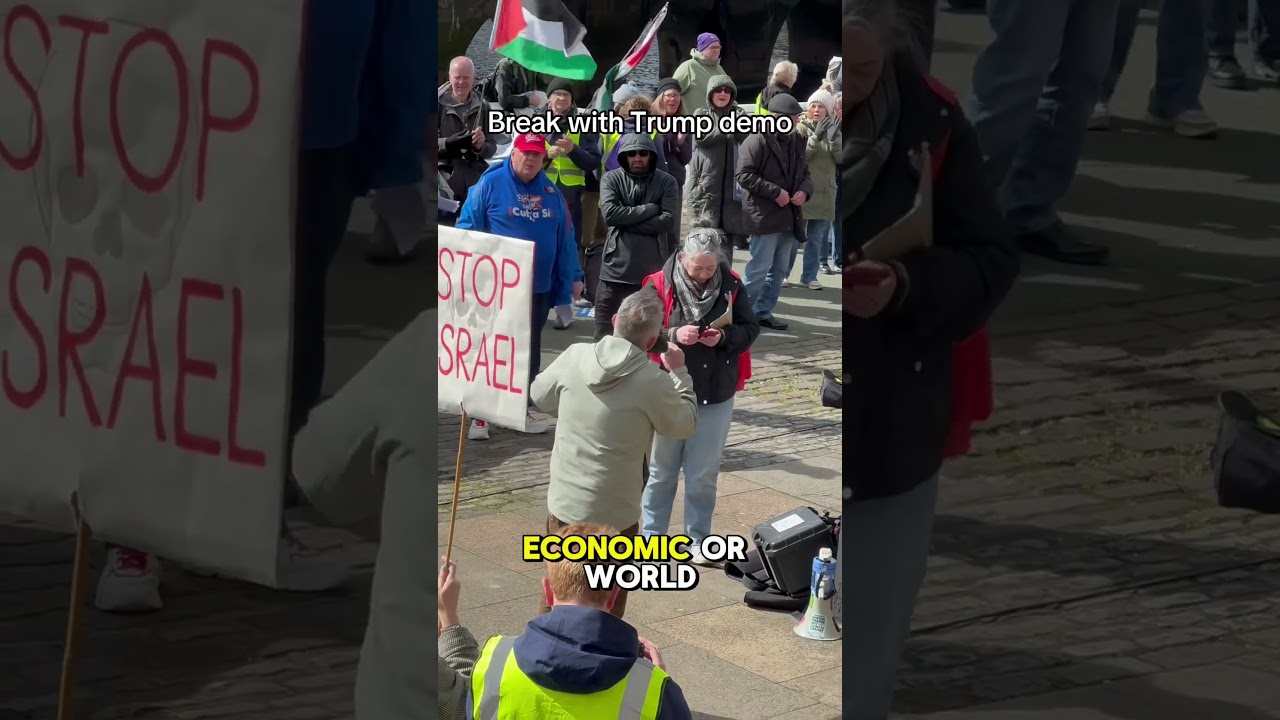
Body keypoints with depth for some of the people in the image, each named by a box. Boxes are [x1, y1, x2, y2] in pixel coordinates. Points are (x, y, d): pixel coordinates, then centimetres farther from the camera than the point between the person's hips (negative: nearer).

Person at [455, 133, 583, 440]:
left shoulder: (551, 192, 7)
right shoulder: (490, 184, -8)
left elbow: (565, 238, 11)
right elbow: (467, 229, -7)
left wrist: (573, 277, 10)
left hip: (539, 287, 5)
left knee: (529, 351, 13)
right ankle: (481, 415, 8)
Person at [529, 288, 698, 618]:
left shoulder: (575, 356, -8)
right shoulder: (653, 383, -19)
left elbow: (539, 395, 10)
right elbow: (684, 425, -1)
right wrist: (679, 373, 10)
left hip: (563, 501, 4)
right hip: (615, 514, -4)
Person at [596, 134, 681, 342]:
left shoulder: (666, 182, 4)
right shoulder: (611, 179, 4)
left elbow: (670, 222, -9)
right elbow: (610, 213, -12)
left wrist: (627, 221, -11)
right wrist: (650, 209, -10)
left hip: (653, 271, -1)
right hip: (616, 269, 1)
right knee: (605, 335, 5)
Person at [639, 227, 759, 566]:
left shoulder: (730, 286, -4)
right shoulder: (660, 285, -11)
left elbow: (751, 329, 2)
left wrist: (724, 337, -17)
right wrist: (673, 335, -24)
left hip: (716, 397, 1)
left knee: (704, 474, 8)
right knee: (661, 470, 12)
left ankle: (698, 540, 20)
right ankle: (651, 535, 24)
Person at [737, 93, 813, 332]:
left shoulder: (796, 141, 13)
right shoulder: (758, 140, -12)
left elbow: (805, 173, 22)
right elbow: (745, 175, -17)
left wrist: (805, 190, -2)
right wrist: (775, 192, -20)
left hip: (789, 218, 8)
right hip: (765, 216, -8)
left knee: (779, 270, 12)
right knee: (760, 269, -8)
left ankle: (764, 312, 21)